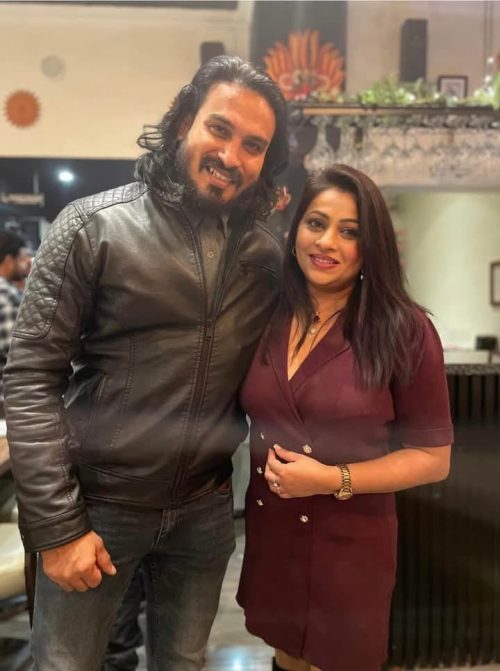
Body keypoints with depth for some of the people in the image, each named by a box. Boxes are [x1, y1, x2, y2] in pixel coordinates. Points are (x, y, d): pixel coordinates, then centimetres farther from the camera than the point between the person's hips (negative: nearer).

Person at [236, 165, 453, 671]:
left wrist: (335, 480, -20)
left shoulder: (405, 332, -15)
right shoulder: (263, 317, -4)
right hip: (267, 535, 4)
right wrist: (265, 462, -10)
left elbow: (433, 457, -11)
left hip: (348, 546, -3)